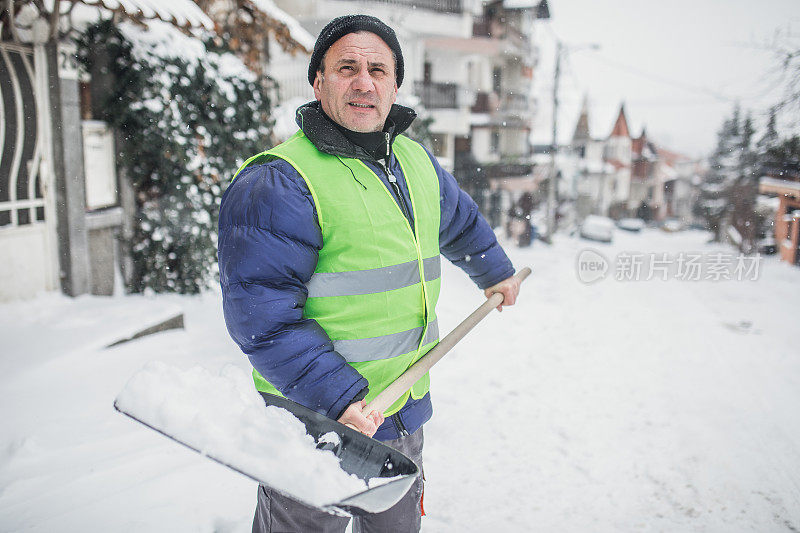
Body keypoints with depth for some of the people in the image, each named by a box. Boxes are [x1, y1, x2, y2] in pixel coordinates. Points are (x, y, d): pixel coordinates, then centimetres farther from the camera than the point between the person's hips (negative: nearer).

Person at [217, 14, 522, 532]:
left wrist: (496, 271, 40)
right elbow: (263, 319, -22)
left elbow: (462, 222, 28)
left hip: (405, 413, 7)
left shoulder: (418, 163, 7)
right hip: (314, 418, -7)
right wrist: (339, 397, -26)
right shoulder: (279, 182, -18)